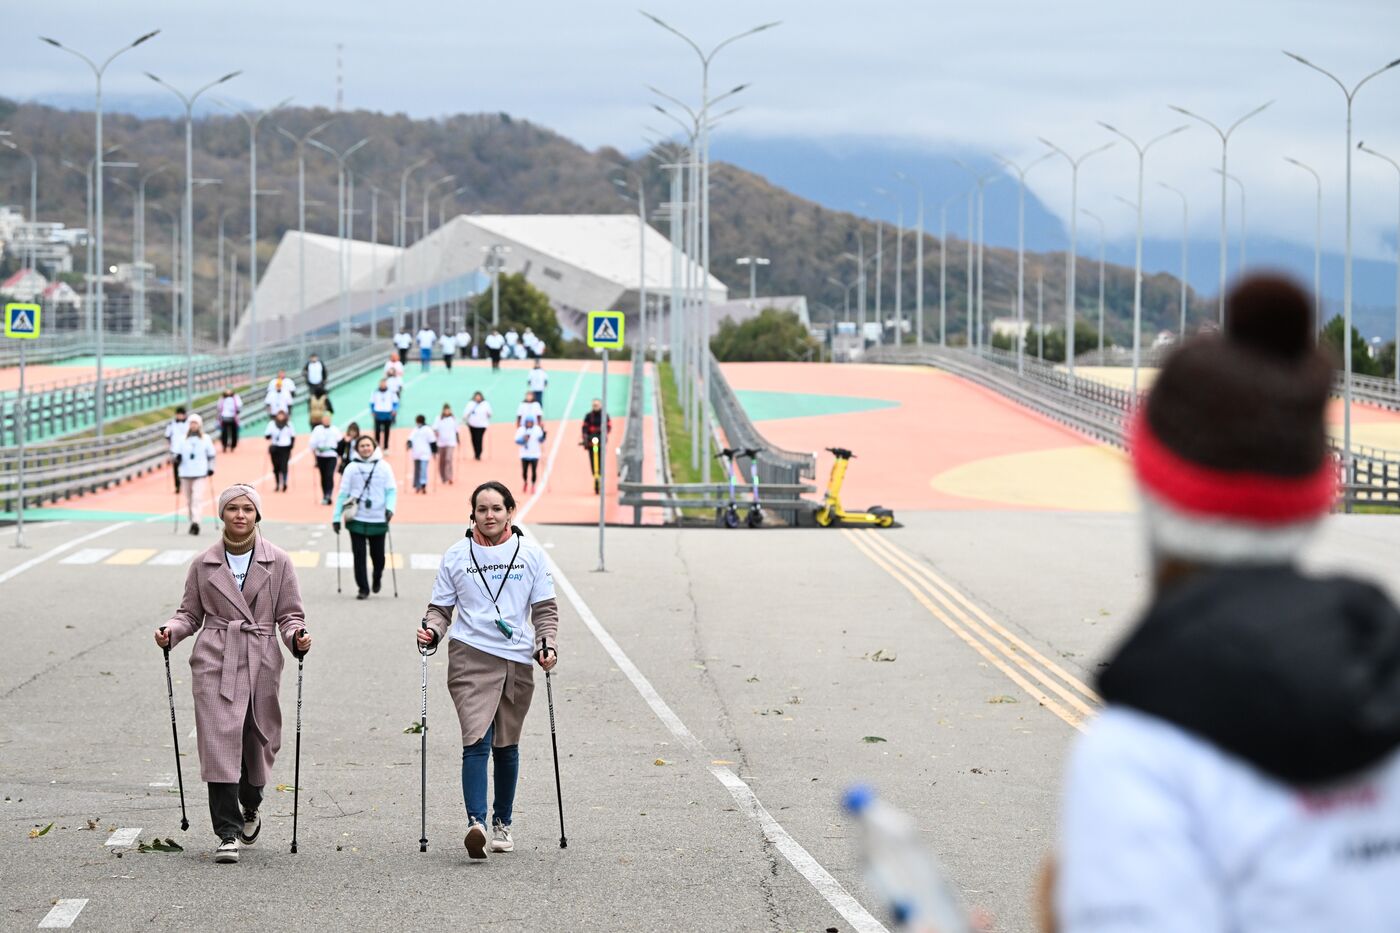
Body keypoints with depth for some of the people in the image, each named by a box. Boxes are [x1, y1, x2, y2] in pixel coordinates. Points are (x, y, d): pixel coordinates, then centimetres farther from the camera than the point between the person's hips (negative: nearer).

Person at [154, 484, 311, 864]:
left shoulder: (278, 562, 5)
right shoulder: (204, 564, 8)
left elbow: (289, 614, 7)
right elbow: (190, 613, 13)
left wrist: (297, 637, -14)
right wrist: (171, 631, -7)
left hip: (260, 662, 1)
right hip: (215, 662, -1)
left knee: (259, 741, 9)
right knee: (219, 740, -12)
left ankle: (250, 806, 40)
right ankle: (228, 832, -10)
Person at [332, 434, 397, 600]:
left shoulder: (383, 467, 2)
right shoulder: (352, 468, 3)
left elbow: (391, 490, -1)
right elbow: (343, 493, 4)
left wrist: (390, 507, -19)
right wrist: (336, 517, 1)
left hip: (378, 519, 0)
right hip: (357, 519, 0)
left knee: (378, 555, 6)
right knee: (359, 555, -2)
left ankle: (377, 579, 35)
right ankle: (363, 588, 9)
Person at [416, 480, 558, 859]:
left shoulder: (530, 553, 6)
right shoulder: (457, 555, 5)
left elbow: (545, 609, 9)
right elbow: (441, 607, 10)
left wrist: (548, 644, -6)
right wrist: (432, 631, -10)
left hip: (518, 658, 2)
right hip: (471, 655, -2)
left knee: (506, 745, 11)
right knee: (477, 740, -16)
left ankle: (503, 822, 26)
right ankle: (476, 823, -25)